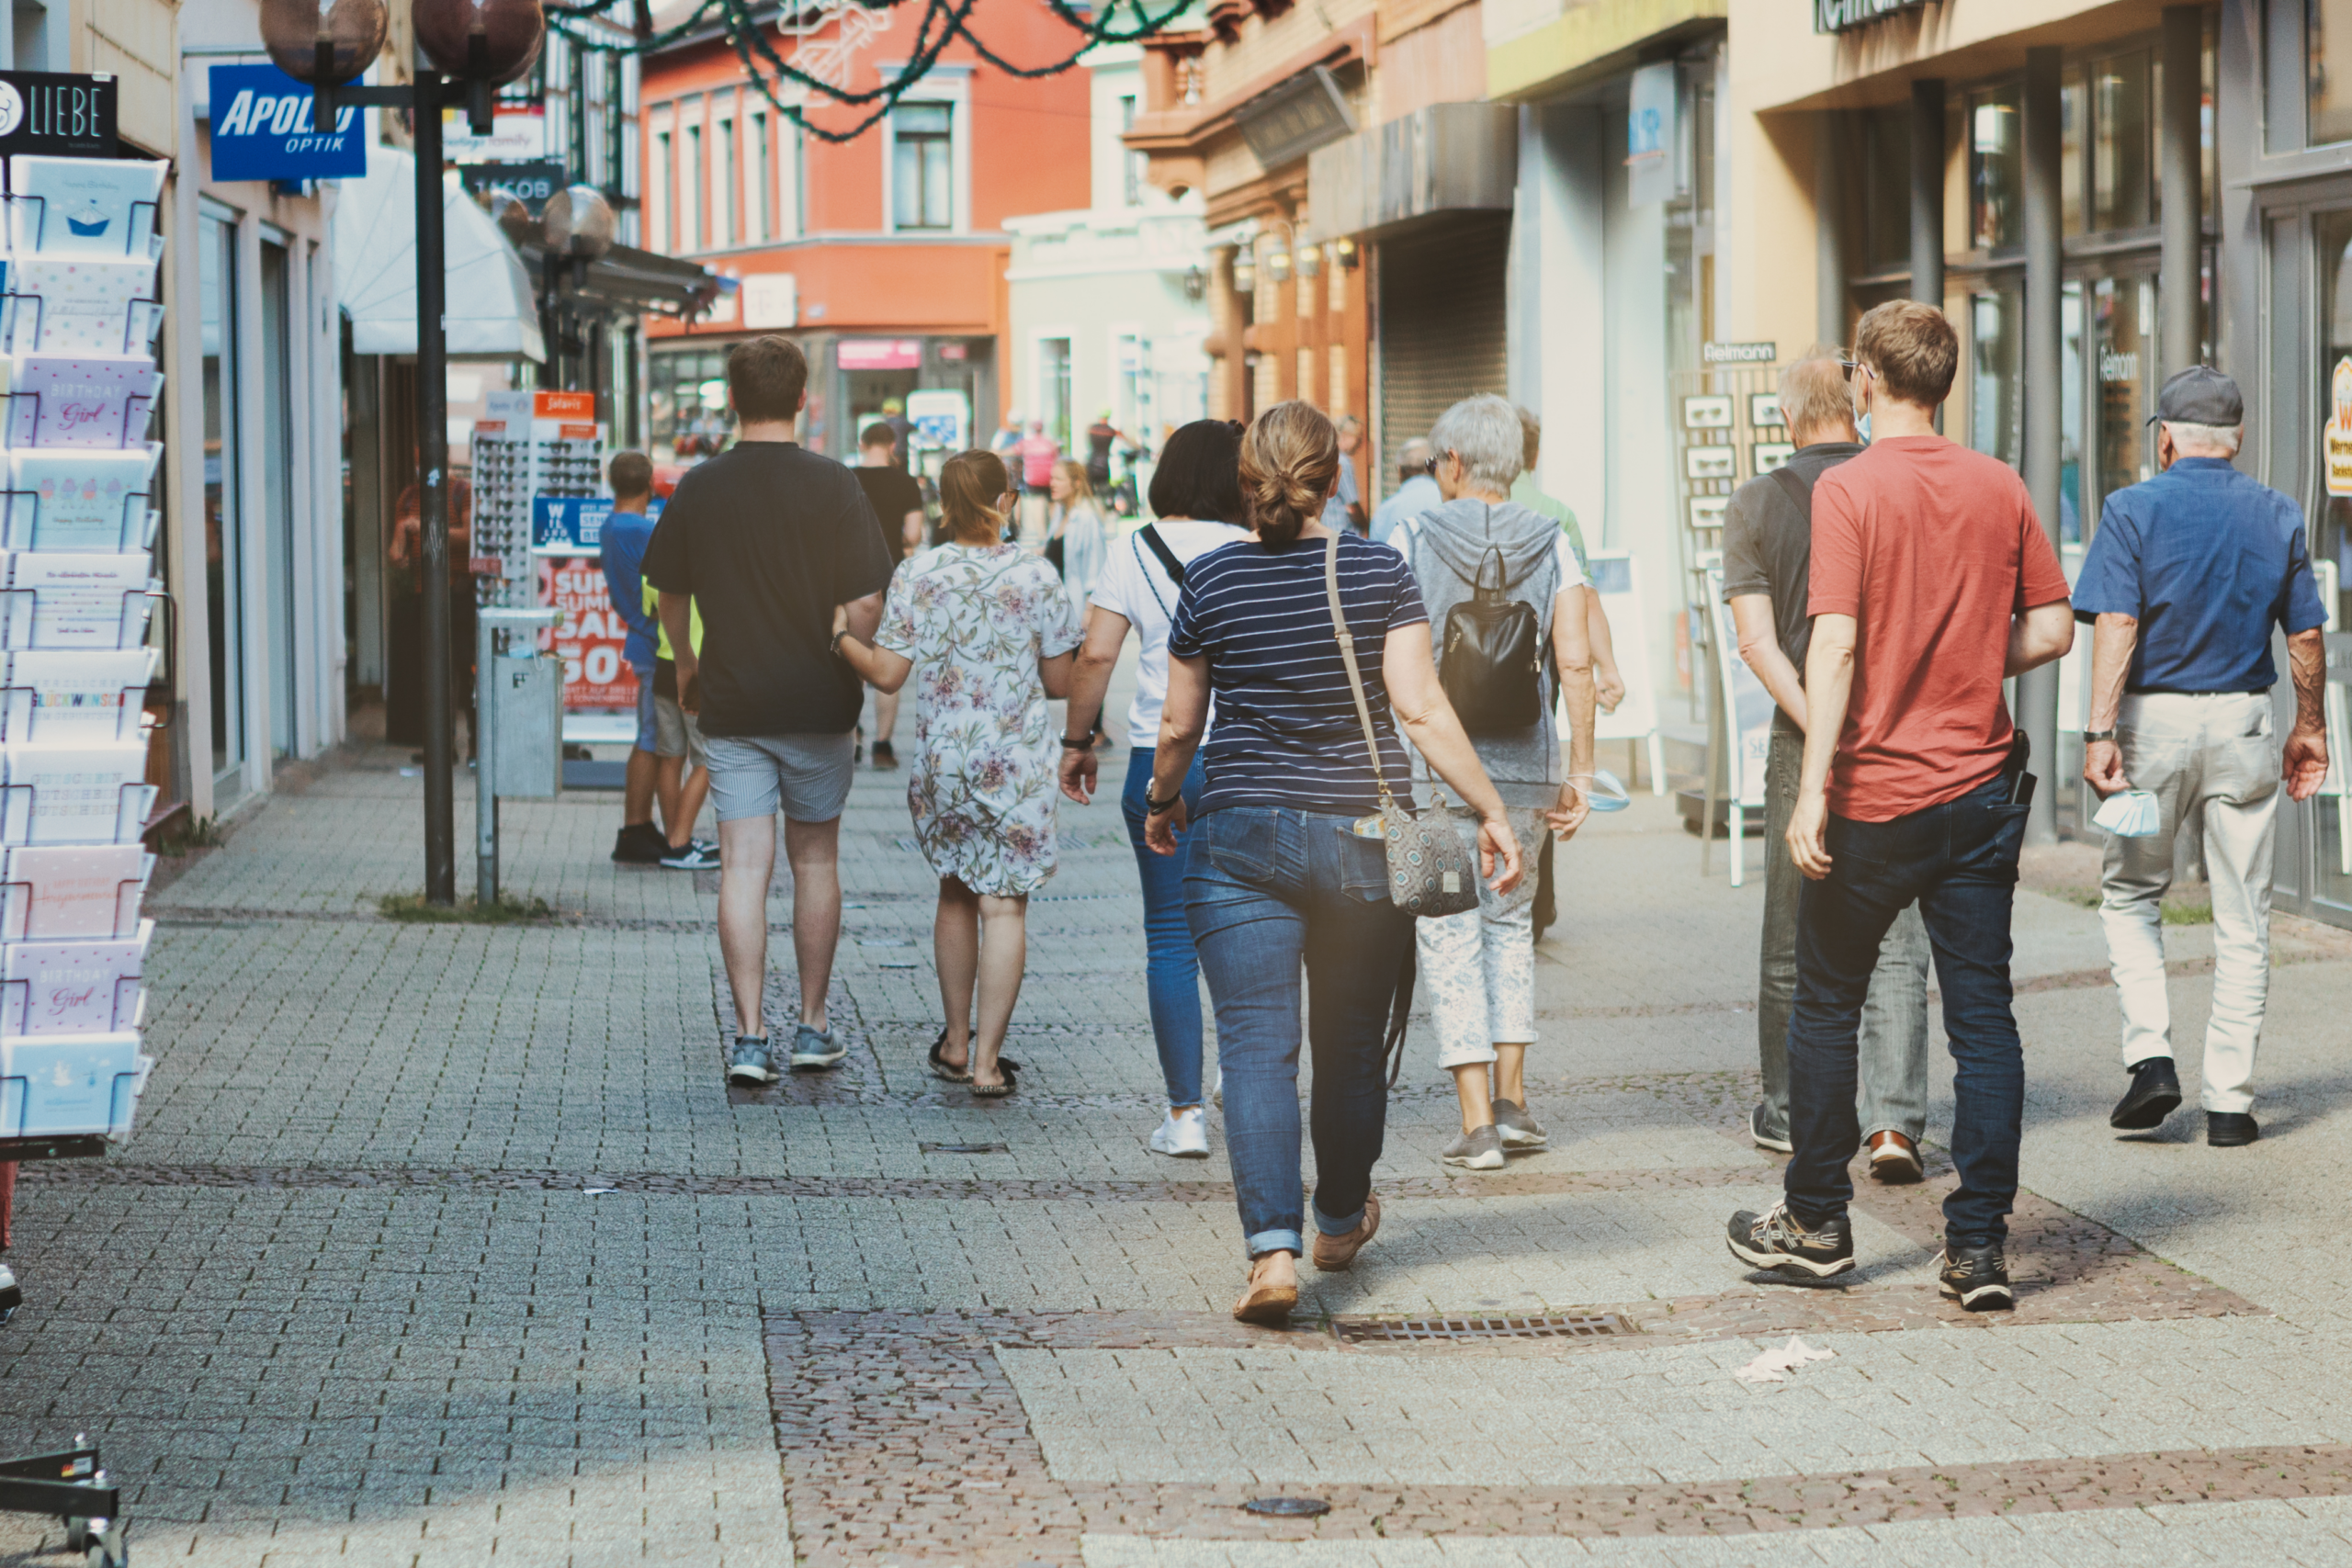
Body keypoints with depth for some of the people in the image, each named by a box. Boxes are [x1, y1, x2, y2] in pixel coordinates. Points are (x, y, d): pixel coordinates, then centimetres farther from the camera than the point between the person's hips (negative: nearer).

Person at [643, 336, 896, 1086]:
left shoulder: (698, 489, -1)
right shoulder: (832, 485, -8)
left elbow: (670, 594, 11)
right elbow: (867, 603, -11)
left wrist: (687, 663, 29)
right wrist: (856, 668, 7)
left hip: (732, 707, 1)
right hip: (818, 706, -1)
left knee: (743, 868, -1)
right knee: (815, 860, 12)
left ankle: (749, 1036, -8)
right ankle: (813, 1028, 18)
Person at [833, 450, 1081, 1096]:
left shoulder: (916, 575, -4)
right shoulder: (1037, 577, -6)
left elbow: (888, 673, -4)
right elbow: (1060, 682, -1)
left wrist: (840, 637, 10)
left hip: (939, 761, 2)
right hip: (1016, 765, -2)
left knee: (956, 892, 19)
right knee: (1003, 904, 0)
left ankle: (956, 1044, 27)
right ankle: (987, 1061, -3)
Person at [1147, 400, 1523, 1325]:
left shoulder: (1211, 582, -1)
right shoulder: (1379, 573, -3)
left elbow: (1178, 727, 6)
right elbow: (1421, 709, -10)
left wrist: (1161, 803, 25)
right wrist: (1490, 812, -4)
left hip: (1242, 837, -1)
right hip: (1364, 836, 1)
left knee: (1257, 1047, -4)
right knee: (1353, 1044, 17)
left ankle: (1273, 1248, -20)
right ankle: (1340, 1222, 36)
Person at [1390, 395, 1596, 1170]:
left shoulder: (1411, 540, -4)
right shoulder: (1550, 544, 2)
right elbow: (1575, 664, -4)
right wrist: (1580, 772, 2)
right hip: (1527, 764, 3)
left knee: (1449, 933, 2)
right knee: (1511, 919, 21)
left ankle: (1477, 1122, -4)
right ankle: (1512, 1099, 16)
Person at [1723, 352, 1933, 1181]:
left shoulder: (1756, 504, -1)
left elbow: (1757, 638, -9)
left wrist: (1818, 730, -13)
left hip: (1803, 739, 0)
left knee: (1791, 943, 13)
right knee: (1896, 946, 0)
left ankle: (1786, 1112, 23)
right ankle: (1894, 1119, -11)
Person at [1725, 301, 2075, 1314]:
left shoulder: (1849, 490, -10)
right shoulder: (2001, 488, 3)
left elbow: (1835, 646, -17)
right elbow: (2051, 632, 5)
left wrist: (1813, 789, -17)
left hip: (1875, 793, -3)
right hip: (1981, 788, 3)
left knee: (1826, 1006, 12)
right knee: (1982, 1014, 4)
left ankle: (1816, 1222, 21)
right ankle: (1979, 1246, 1)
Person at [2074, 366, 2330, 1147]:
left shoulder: (2134, 510, -5)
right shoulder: (2278, 516, 5)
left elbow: (2116, 623, -15)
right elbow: (2306, 635, 7)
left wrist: (2100, 732, -19)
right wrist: (2311, 728, 19)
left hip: (2154, 722, -2)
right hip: (2243, 727, 2)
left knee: (2130, 895, 15)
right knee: (2243, 919, 6)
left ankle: (2150, 1055, -1)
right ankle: (2229, 1100, 5)